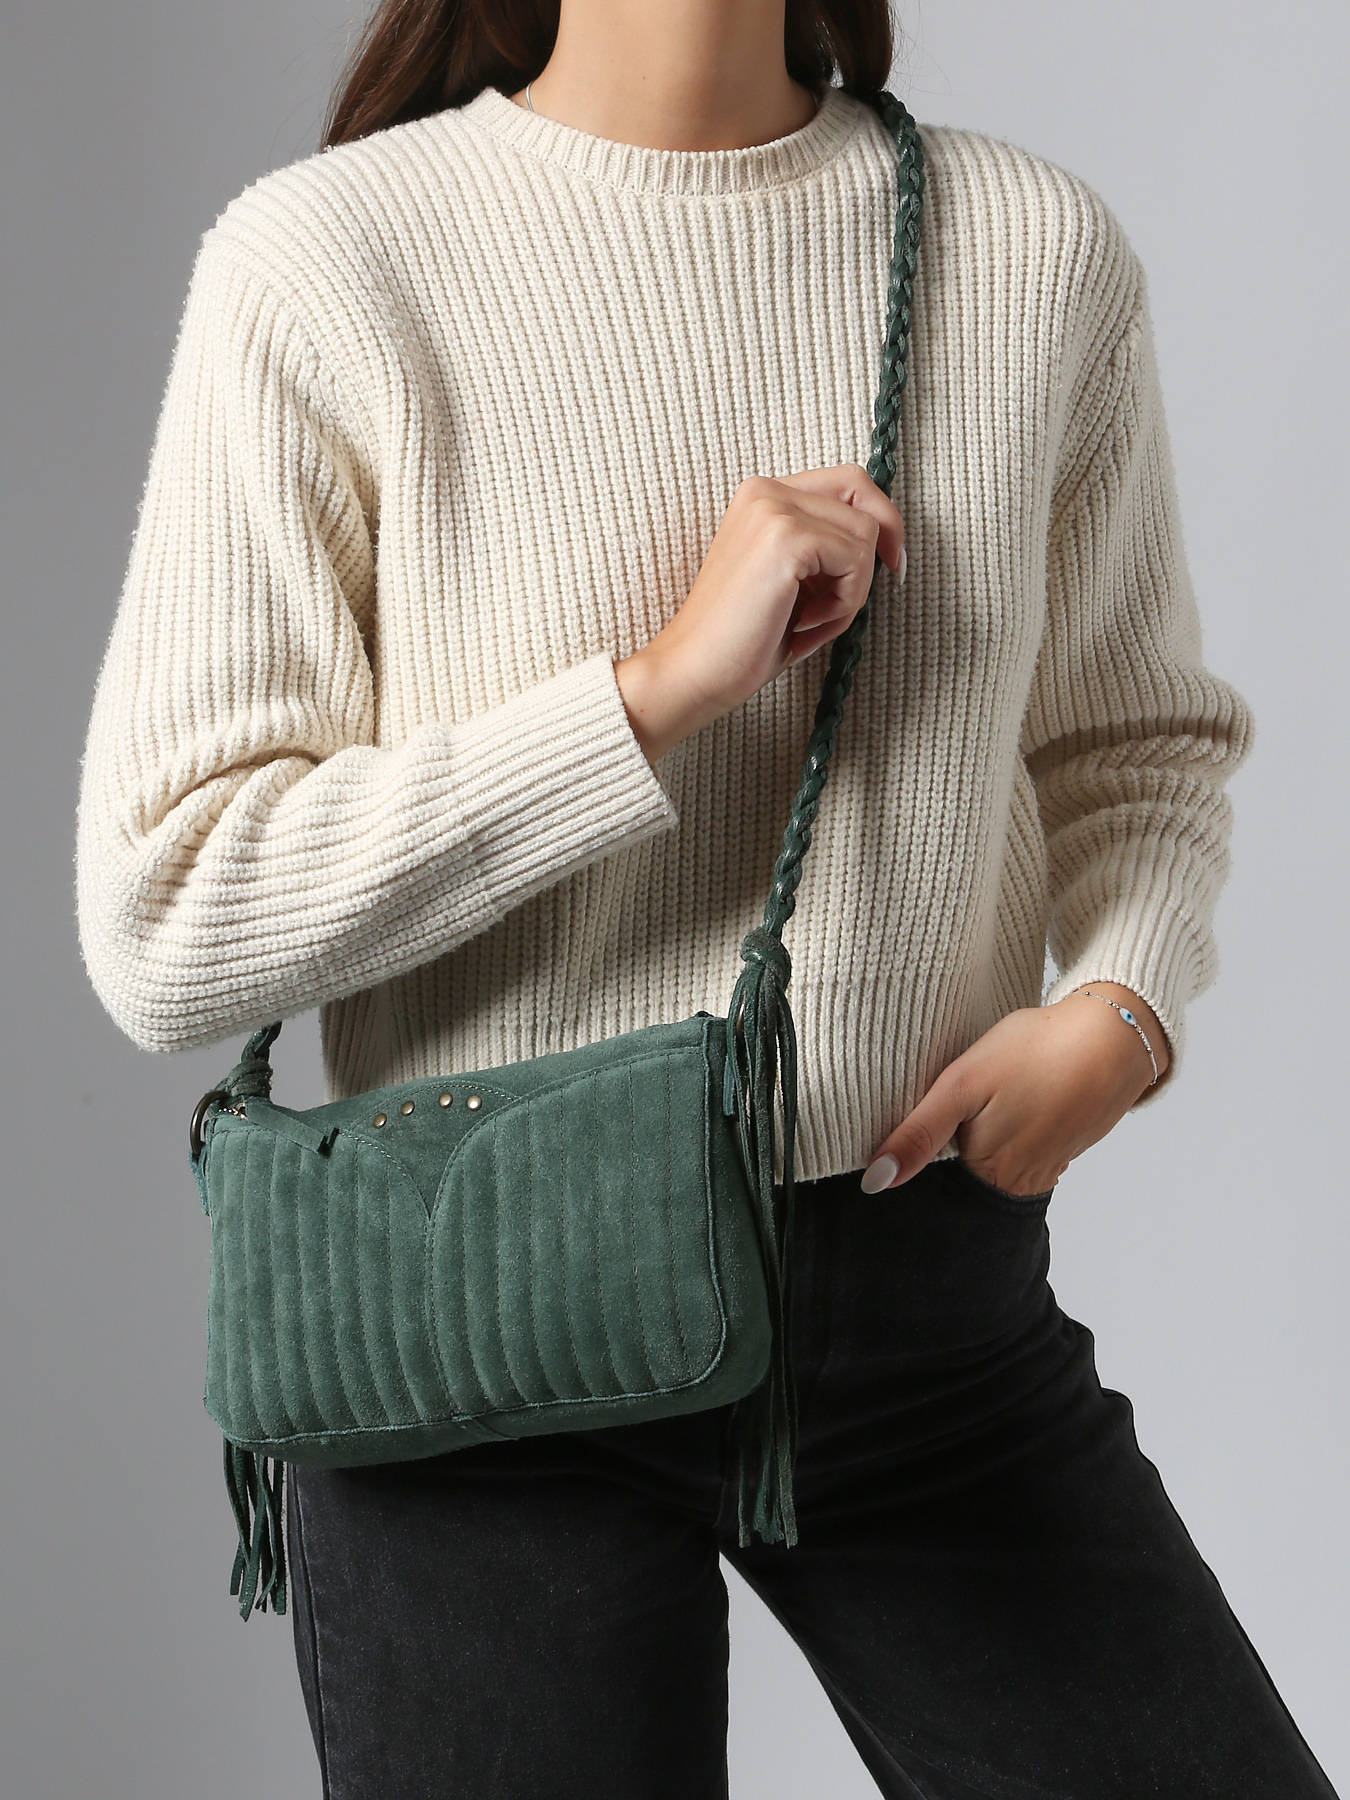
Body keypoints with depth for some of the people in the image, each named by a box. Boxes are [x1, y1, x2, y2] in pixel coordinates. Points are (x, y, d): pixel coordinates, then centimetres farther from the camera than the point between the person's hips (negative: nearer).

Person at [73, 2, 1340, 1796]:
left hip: (936, 1296, 3)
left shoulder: (1039, 243, 0)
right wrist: (660, 690, -20)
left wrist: (1124, 1006, -7)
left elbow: (1140, 743, 14)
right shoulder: (327, 257, -9)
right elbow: (162, 922, -13)